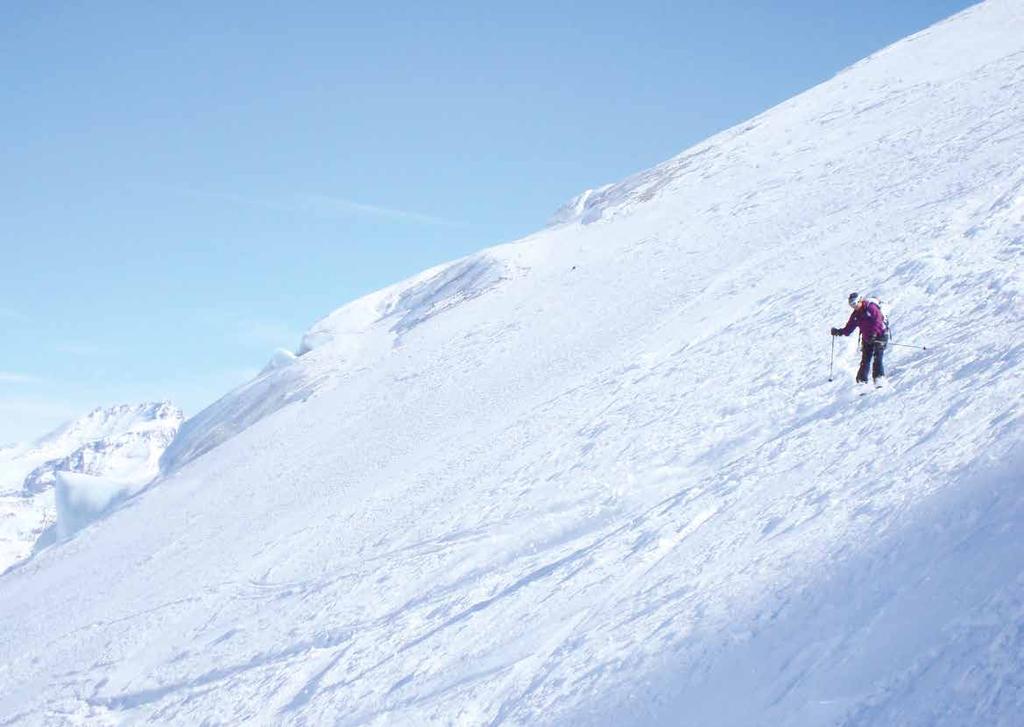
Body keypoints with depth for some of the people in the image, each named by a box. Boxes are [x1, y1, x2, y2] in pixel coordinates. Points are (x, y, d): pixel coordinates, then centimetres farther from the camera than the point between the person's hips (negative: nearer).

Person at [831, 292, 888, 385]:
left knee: (877, 357, -17)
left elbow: (878, 321, -22)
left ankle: (879, 378, -18)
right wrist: (839, 332, -10)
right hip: (867, 338, 6)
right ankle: (862, 380, 7)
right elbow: (849, 328, 6)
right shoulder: (855, 315, 7)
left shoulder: (871, 308, -14)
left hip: (879, 335, -6)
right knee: (865, 359, 2)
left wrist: (873, 333, -33)